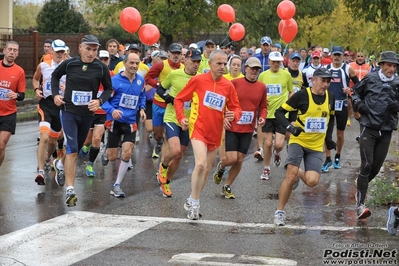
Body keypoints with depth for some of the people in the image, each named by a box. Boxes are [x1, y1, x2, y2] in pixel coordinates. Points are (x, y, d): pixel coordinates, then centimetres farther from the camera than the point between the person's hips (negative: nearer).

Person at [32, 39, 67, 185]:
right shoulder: (43, 66, 2)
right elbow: (35, 79, 20)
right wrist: (37, 89, 1)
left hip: (61, 105, 2)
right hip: (45, 103, -1)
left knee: (53, 139, 17)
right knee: (44, 137, -21)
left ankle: (48, 158, 50)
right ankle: (40, 172, -20)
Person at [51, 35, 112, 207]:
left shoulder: (101, 68, -8)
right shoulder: (69, 64, -8)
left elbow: (108, 88, 4)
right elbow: (55, 76, 12)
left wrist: (100, 101, -14)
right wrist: (55, 94, 0)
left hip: (87, 114, 3)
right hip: (69, 110, -2)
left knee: (76, 149, 19)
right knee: (72, 150, -15)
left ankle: (60, 165, 53)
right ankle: (70, 190, -12)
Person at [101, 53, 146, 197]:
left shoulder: (140, 80, 2)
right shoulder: (115, 80, -12)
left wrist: (142, 108, 3)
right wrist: (112, 110, -28)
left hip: (130, 122, 3)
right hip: (115, 121, -3)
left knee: (127, 154, -11)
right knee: (112, 157, 3)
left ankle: (117, 185, 4)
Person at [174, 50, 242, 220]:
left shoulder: (228, 86, 2)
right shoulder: (198, 80, -6)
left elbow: (236, 108, 7)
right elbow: (179, 99, 3)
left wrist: (233, 115, -15)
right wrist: (181, 118, -9)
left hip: (215, 133, 5)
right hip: (198, 129, -5)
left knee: (207, 170, 14)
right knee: (201, 164, -23)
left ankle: (192, 202, 32)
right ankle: (194, 202, -7)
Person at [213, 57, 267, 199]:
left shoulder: (261, 87, 3)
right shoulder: (234, 83, -8)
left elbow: (263, 107, 12)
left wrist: (262, 117, -7)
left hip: (248, 130, 4)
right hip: (232, 128, -4)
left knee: (239, 160, 6)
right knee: (231, 159, -10)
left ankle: (227, 187, 25)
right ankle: (220, 167, 27)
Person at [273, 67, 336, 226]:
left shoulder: (330, 97, 3)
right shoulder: (302, 95, -12)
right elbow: (279, 112, -9)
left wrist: (329, 137, 15)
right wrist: (290, 127, -25)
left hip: (316, 146, 4)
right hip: (298, 141, -3)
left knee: (312, 181, -12)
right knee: (290, 176, -15)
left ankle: (298, 173, 26)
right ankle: (279, 212, 2)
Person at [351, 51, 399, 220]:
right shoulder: (370, 79, -1)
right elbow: (356, 92, 14)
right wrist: (358, 104, -3)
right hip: (368, 127, -3)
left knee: (376, 166, 10)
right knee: (367, 164, -10)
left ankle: (362, 185, 39)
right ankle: (360, 204, -9)